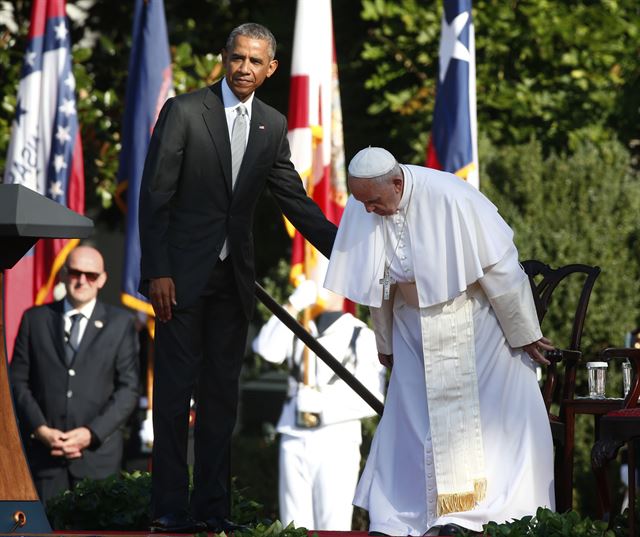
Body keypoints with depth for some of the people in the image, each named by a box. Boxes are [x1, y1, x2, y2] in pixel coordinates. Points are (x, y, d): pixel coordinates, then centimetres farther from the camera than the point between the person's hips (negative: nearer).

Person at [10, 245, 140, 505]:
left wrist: (92, 434, -9)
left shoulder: (121, 323, 6)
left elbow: (129, 387, 2)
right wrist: (40, 430, -6)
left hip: (98, 452, -1)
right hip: (44, 452, 1)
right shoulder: (35, 319, 11)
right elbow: (18, 380, 8)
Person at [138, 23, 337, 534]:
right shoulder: (184, 111, -6)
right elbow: (155, 195, -8)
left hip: (234, 276, 5)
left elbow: (294, 199, 14)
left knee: (222, 391, 7)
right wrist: (157, 272, -13)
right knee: (176, 387, -3)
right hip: (183, 271, -5)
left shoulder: (273, 126, 8)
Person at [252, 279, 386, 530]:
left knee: (333, 528, -6)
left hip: (337, 445, -3)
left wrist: (326, 410, -14)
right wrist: (292, 306, -16)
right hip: (294, 442, 4)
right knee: (295, 528, 3)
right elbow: (266, 349, -9)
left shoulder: (361, 336, 1)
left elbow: (371, 400, -3)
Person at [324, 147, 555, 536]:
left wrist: (525, 334, -12)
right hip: (416, 326, 4)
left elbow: (500, 268, -19)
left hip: (475, 321, -4)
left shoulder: (450, 200, -28)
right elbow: (378, 284, 2)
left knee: (493, 413, -1)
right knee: (417, 416, 2)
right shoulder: (360, 209, -14)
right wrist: (385, 343, 11)